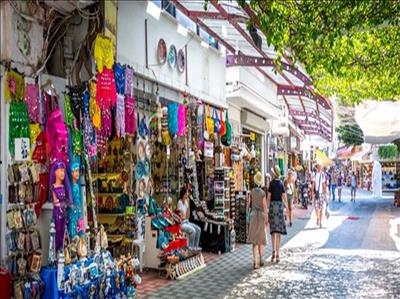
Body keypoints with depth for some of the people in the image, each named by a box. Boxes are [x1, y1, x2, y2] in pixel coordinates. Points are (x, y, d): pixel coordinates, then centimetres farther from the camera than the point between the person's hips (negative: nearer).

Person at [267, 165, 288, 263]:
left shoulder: (271, 183, -5)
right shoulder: (281, 184, 3)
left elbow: (268, 198, -5)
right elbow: (284, 198, 2)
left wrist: (266, 209, 1)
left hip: (272, 205, -2)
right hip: (280, 205, 2)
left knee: (274, 230, 3)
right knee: (279, 231, 7)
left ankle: (274, 251, -15)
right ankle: (277, 254, 10)